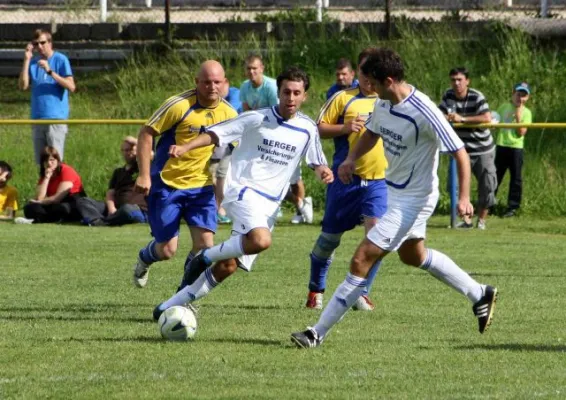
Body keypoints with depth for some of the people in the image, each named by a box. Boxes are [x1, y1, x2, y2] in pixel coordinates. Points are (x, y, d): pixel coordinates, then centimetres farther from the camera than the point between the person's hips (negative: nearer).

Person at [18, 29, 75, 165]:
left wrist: (50, 71, -19)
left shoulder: (60, 60, -2)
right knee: (40, 162, 6)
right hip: (37, 118, 5)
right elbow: (23, 86, 0)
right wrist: (26, 60, -5)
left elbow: (71, 87, -11)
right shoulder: (33, 62, 11)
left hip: (56, 118, -5)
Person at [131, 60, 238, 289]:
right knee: (167, 249, -3)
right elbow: (146, 134, -12)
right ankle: (144, 259, 35)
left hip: (202, 187, 4)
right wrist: (144, 175, -18)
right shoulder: (179, 105, -17)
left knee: (205, 244, -10)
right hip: (166, 185, -4)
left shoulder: (229, 114, -2)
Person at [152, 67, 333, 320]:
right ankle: (205, 258, -10)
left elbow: (317, 162, 20)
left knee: (228, 267, 0)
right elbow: (216, 134, -5)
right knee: (261, 240, -35)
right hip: (242, 189, -5)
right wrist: (185, 147, -20)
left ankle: (171, 307, 12)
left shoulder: (307, 129, 7)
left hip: (270, 203, 5)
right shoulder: (258, 119, -6)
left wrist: (324, 171, -4)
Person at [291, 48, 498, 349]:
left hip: (413, 198, -10)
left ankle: (319, 332, -9)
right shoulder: (383, 104, -4)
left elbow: (460, 153, -25)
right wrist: (351, 159, 0)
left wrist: (463, 197, -33)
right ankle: (479, 295, 44)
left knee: (362, 259, -13)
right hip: (393, 190, 10)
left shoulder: (423, 113, -28)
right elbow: (371, 133, 18)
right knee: (414, 256, 29)